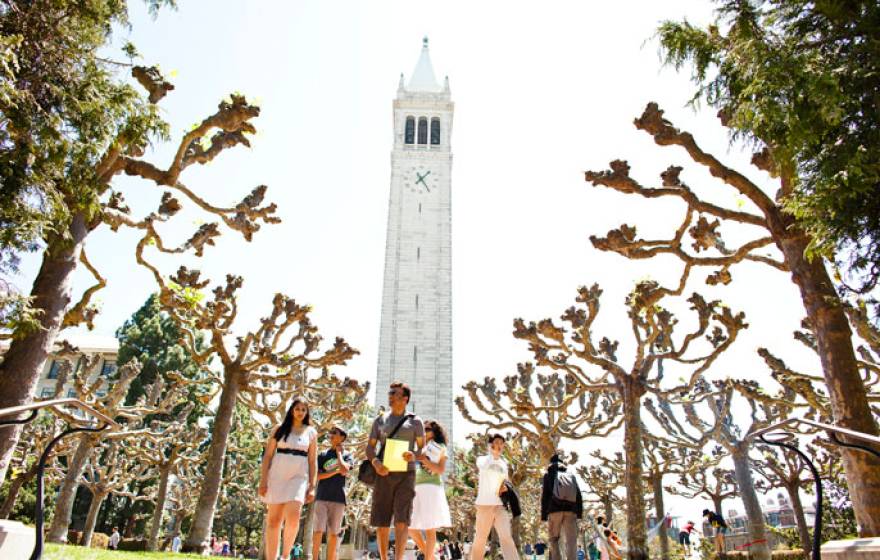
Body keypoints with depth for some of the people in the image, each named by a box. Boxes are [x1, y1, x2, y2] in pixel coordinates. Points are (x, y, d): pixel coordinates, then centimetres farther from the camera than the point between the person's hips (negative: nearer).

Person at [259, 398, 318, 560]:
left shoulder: (311, 432, 9)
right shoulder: (279, 429, 7)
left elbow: (313, 461, 7)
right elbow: (268, 455, 4)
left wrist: (312, 486, 1)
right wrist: (263, 480, -6)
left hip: (299, 476, 0)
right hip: (277, 475, 0)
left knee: (293, 517, -17)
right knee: (273, 520, 2)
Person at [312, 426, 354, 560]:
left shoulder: (347, 455, 7)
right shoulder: (322, 455, 10)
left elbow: (344, 470, -13)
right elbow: (318, 476, 1)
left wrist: (339, 452, -1)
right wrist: (336, 471, -6)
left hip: (338, 498, 0)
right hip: (321, 497, 1)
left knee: (333, 533, 2)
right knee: (318, 530, -9)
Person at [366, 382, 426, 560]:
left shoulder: (415, 421, 6)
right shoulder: (380, 420, 12)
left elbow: (422, 447, 5)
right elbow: (370, 447, 10)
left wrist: (414, 455, -19)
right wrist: (376, 463, -12)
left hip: (406, 473, -2)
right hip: (384, 473, 2)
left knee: (402, 518, -12)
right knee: (382, 520, 3)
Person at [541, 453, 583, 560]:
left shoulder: (548, 475, 12)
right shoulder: (571, 475, 21)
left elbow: (545, 495, 3)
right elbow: (578, 495, 12)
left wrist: (544, 515, 3)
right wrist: (579, 513, 8)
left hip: (555, 509, -1)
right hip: (571, 510, 2)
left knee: (554, 539, 10)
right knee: (571, 541, -1)